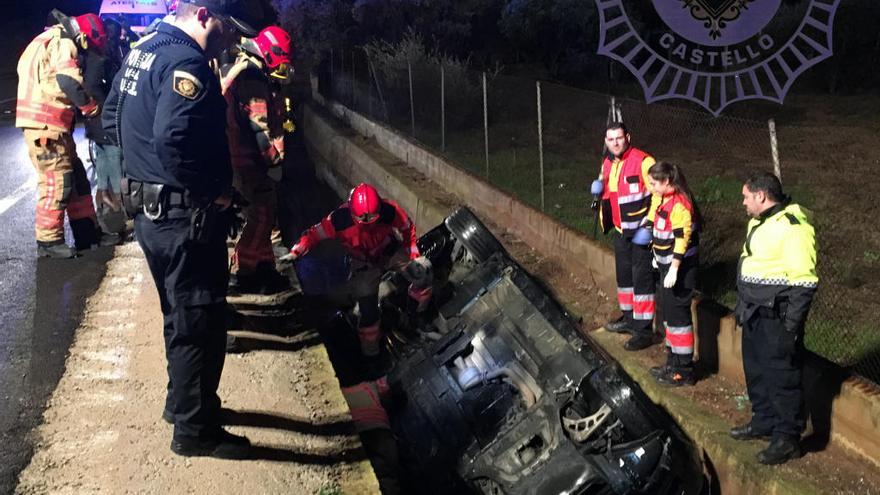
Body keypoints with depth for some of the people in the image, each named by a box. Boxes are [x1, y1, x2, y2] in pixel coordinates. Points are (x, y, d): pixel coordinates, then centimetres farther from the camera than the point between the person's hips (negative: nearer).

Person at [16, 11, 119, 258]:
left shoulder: (49, 42, 22)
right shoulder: (63, 44, -10)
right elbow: (69, 82, -25)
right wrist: (92, 107, -11)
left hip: (50, 125, 10)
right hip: (46, 125, -10)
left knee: (76, 179, 13)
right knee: (57, 184, -6)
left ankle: (87, 234, 19)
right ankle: (48, 241, 2)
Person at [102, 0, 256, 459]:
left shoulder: (142, 50, 10)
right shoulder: (187, 63, -21)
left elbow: (113, 118, 18)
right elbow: (173, 140, -32)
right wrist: (213, 191, -20)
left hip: (148, 208, 10)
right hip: (185, 215, -10)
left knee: (181, 314, 23)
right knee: (200, 322, 1)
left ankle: (182, 400, 38)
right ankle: (195, 429, 12)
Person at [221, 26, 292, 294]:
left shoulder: (231, 71, 12)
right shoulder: (254, 81, -21)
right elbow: (260, 128, -23)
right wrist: (275, 159, -14)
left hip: (233, 155, 10)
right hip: (250, 161, -10)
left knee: (260, 214, 19)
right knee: (261, 216, -1)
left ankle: (264, 265, 28)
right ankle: (243, 273, 7)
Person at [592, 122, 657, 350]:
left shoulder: (642, 161, -18)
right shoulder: (607, 164, 8)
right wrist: (599, 188, 1)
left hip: (641, 232, -8)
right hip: (621, 230, 8)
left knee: (642, 278, -6)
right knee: (624, 274, 19)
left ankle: (644, 330, 0)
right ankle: (629, 318, 35)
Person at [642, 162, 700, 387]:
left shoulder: (680, 204, -21)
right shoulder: (660, 199, 8)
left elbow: (682, 240, -23)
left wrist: (674, 270, -23)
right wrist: (656, 255, 24)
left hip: (680, 267, -10)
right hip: (666, 263, 10)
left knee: (678, 314, -4)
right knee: (668, 312, 17)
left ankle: (684, 370, 5)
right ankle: (673, 362, 29)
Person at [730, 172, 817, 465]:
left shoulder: (792, 227, -19)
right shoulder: (759, 222, 12)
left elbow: (805, 282, -21)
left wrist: (791, 325, -20)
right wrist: (743, 309, 20)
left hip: (776, 318, -10)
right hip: (755, 315, 10)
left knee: (783, 378, 0)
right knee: (756, 372, 19)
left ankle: (787, 439, 11)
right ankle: (764, 422, 36)